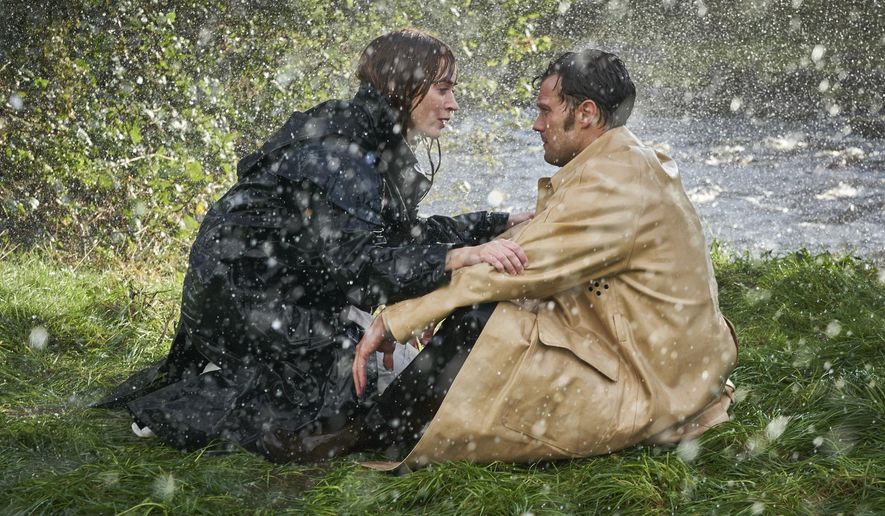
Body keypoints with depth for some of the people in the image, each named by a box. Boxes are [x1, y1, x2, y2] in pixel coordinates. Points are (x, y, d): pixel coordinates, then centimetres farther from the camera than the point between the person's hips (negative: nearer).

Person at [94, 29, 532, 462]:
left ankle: (226, 379, 19)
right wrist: (461, 257, -43)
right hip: (238, 294, -10)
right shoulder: (333, 153, -25)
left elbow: (405, 232, 10)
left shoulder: (377, 145, 6)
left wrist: (502, 223, 4)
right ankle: (179, 405, -1)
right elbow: (357, 263, -33)